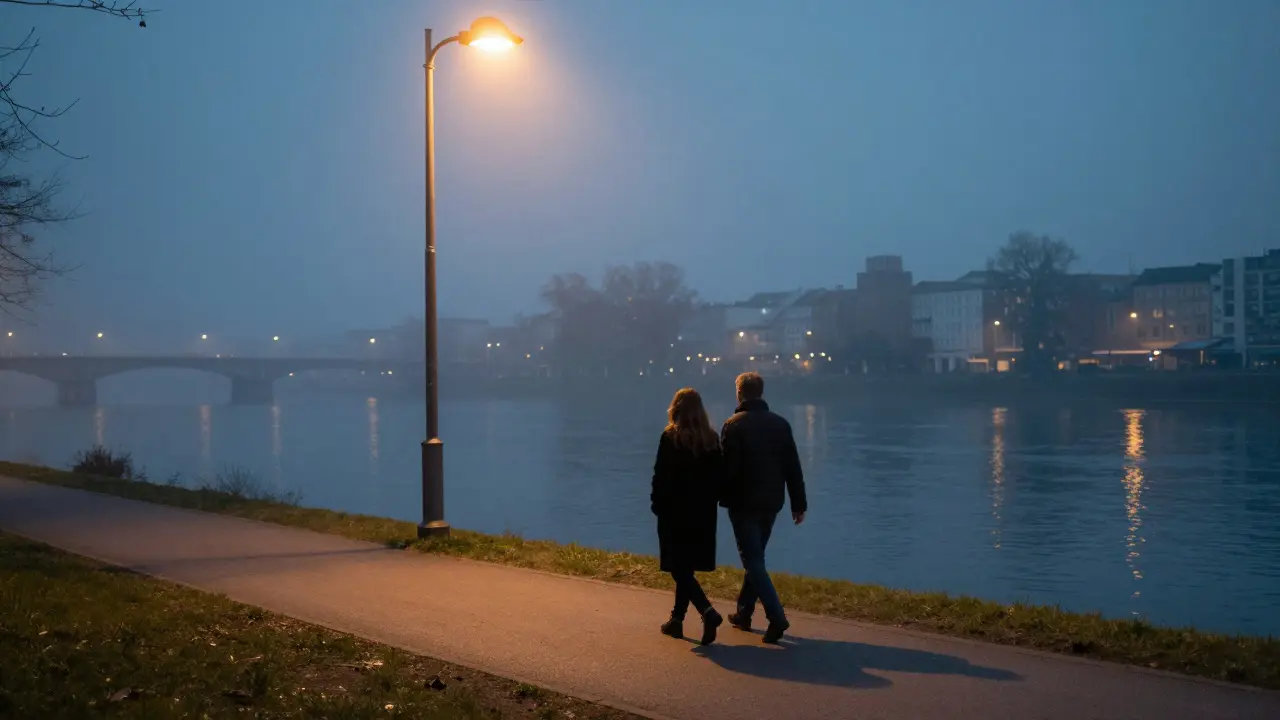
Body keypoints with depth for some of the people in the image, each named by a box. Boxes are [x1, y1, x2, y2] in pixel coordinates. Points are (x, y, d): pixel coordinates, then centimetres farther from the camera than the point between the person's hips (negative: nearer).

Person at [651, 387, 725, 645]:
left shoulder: (670, 438, -13)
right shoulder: (712, 439, 2)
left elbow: (661, 476, -13)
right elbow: (719, 476, 5)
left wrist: (657, 504, -2)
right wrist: (710, 500, 14)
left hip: (676, 513, -5)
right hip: (704, 513, 5)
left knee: (679, 569, -1)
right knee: (687, 568, 16)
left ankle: (708, 612, -19)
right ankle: (677, 619, 24)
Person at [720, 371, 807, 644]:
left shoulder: (734, 425, -11)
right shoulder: (780, 424, 5)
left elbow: (727, 467, -13)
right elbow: (793, 468, 6)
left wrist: (721, 497, 0)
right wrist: (799, 503, 10)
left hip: (743, 503, -6)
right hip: (771, 503, 6)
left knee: (753, 561, -4)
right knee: (755, 557, 18)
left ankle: (776, 616, -16)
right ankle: (743, 613, 26)